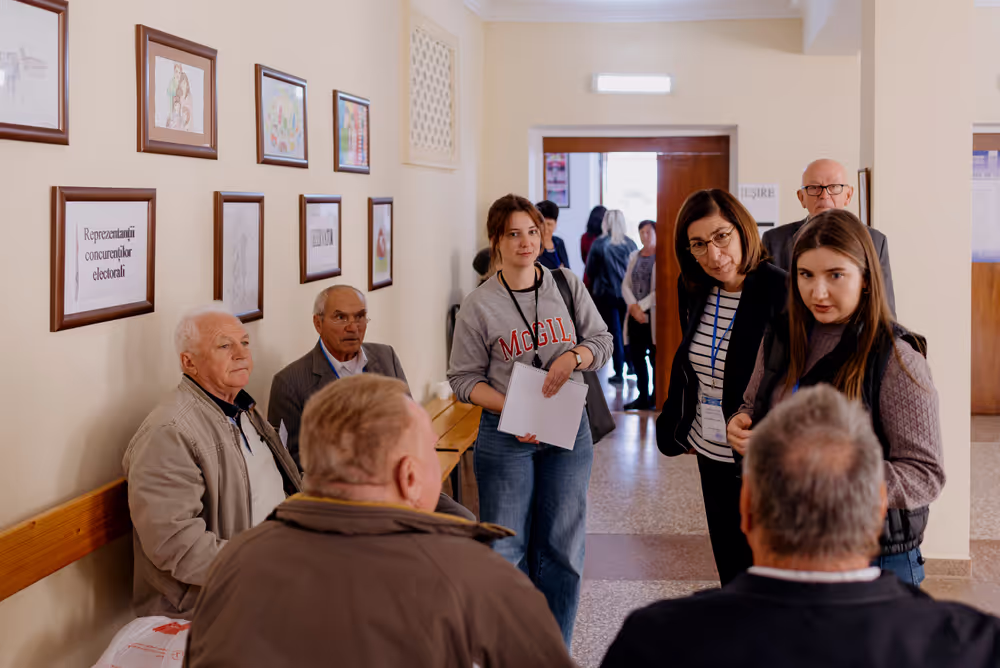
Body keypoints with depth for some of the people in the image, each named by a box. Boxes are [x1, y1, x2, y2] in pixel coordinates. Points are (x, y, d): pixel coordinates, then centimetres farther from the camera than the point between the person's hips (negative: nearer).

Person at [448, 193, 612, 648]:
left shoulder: (567, 285, 3)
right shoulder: (479, 305, -4)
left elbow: (602, 341, 8)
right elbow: (464, 378, -3)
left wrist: (573, 357, -14)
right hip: (504, 437, -2)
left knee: (562, 548, 8)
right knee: (505, 551, 0)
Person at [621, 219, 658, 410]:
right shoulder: (634, 257, 14)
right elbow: (626, 285, 9)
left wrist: (642, 306, -12)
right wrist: (633, 306, -7)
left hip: (653, 315, -6)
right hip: (635, 315, 6)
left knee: (655, 358, -1)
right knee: (636, 357, 7)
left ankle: (657, 398, 9)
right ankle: (643, 397, 16)